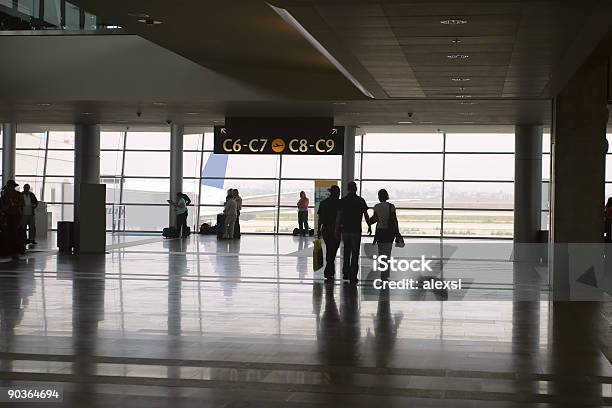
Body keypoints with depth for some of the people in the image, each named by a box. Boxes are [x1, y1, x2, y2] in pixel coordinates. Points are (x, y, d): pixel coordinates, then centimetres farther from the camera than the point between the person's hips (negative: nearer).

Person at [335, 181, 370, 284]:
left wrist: (337, 230, 6)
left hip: (345, 229, 2)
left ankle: (345, 273, 17)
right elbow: (366, 215, 1)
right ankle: (353, 276, -1)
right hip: (356, 230, -2)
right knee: (355, 253, 2)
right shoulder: (361, 201, -3)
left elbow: (339, 217, 0)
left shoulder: (343, 201, 1)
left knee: (346, 251, 18)